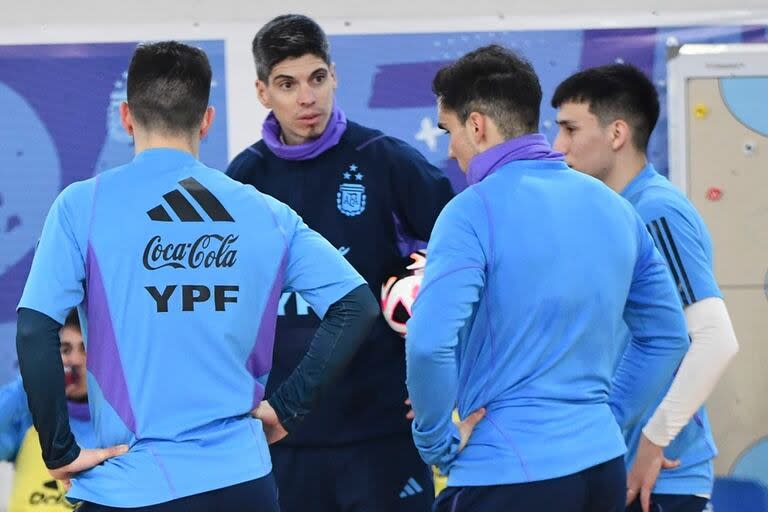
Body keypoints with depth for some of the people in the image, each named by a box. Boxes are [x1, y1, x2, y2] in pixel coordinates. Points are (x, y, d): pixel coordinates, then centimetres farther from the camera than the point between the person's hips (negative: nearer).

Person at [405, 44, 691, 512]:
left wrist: (438, 442, -9)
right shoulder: (615, 208, 9)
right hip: (604, 466, 7)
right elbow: (668, 337, 17)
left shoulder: (475, 211, -12)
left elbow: (429, 344, -23)